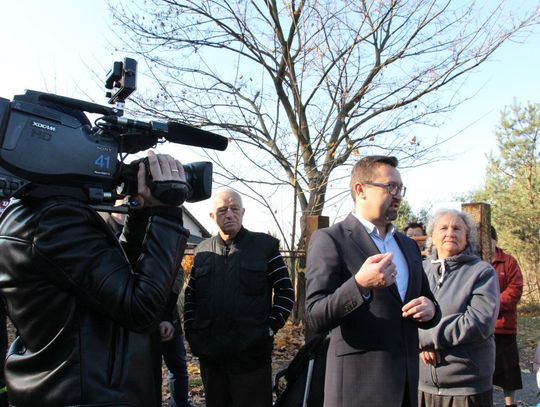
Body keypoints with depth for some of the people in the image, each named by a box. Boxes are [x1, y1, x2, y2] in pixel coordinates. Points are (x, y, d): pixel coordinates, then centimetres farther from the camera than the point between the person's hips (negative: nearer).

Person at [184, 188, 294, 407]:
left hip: (252, 354, -3)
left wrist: (270, 328, -9)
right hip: (210, 355, 4)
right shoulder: (202, 250, 9)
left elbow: (285, 291, 0)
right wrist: (190, 330, 5)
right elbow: (190, 295, 16)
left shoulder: (265, 245, -1)